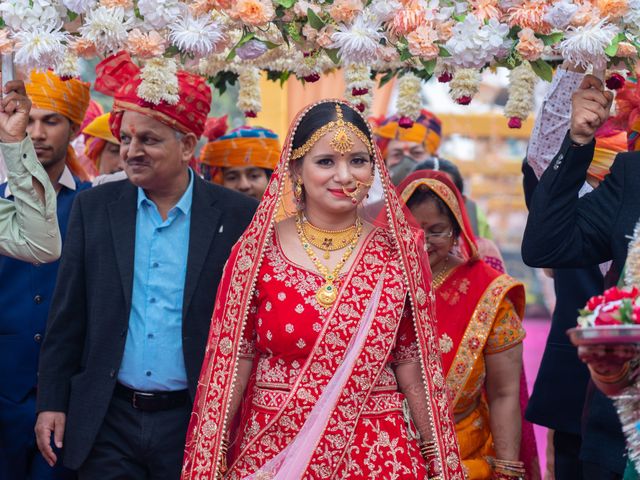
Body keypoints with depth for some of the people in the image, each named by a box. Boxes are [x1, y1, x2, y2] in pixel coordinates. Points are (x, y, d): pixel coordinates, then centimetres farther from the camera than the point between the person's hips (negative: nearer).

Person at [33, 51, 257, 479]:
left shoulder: (237, 217, -4)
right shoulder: (94, 208, 3)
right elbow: (68, 316, 6)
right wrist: (52, 402, 3)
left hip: (194, 423, -2)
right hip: (109, 422, 2)